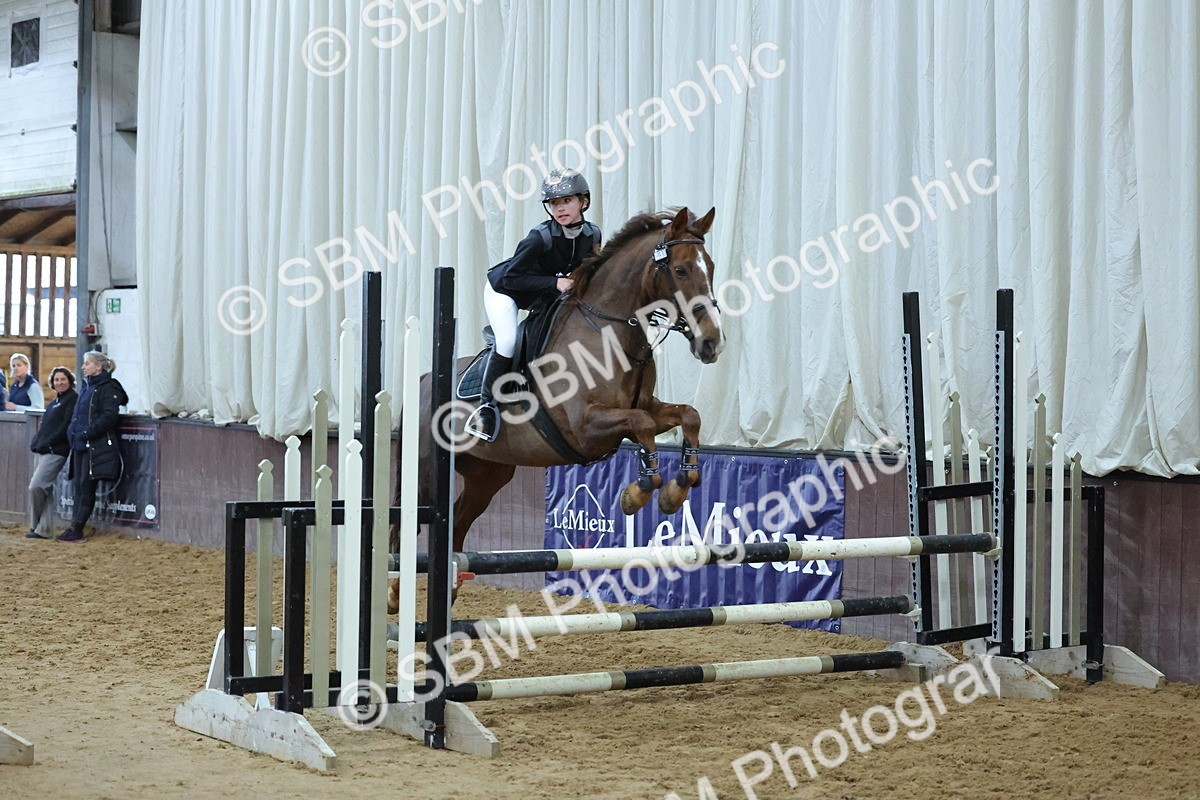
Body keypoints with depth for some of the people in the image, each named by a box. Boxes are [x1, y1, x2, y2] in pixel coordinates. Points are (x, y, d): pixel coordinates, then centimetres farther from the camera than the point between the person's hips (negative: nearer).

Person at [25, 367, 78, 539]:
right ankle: (42, 529, 10)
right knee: (45, 489, 8)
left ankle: (37, 527, -2)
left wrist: (48, 443, -17)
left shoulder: (73, 399, -6)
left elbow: (67, 426, -15)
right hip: (41, 451, 9)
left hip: (55, 452, -9)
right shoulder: (55, 401, 22)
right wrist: (36, 443, 9)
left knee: (36, 486, -14)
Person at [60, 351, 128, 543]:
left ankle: (77, 530, -4)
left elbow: (110, 416, -18)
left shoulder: (108, 388, -9)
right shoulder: (87, 386, 17)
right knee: (79, 485, 7)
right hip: (80, 444, 9)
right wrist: (72, 431, 9)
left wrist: (87, 433, -20)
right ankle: (75, 528, 9)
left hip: (96, 446, -9)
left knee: (87, 485, -6)